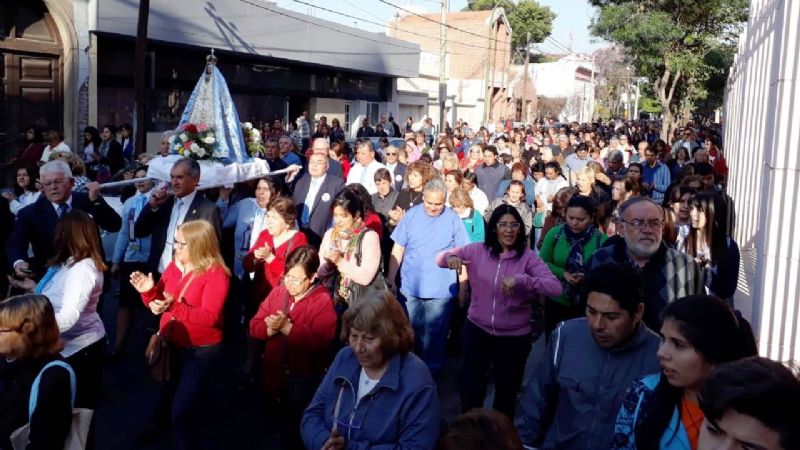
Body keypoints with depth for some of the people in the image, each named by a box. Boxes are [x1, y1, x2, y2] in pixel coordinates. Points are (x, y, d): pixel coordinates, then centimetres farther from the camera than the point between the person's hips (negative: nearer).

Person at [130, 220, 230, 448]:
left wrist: (174, 307, -39)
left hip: (200, 350, -7)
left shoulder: (216, 273, -19)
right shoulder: (174, 265, 1)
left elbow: (210, 317, -28)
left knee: (181, 410, -7)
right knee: (167, 396, 27)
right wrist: (148, 291, -16)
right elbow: (158, 305, 6)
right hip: (171, 344, 7)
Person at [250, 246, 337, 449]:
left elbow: (319, 342, -27)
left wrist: (286, 327, -28)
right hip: (276, 375, 5)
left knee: (299, 433, 9)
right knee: (283, 425, 22)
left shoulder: (323, 301, -16)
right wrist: (272, 328, -21)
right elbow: (255, 326, 0)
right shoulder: (278, 292, 2)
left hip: (305, 381, -5)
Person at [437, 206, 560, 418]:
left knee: (507, 393, 19)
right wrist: (450, 257, -23)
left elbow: (555, 288, -22)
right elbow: (439, 259, 1)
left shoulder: (527, 257, -11)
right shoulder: (477, 250, -4)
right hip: (477, 330, 1)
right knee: (470, 389, 10)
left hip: (514, 337, -1)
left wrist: (521, 279, -36)